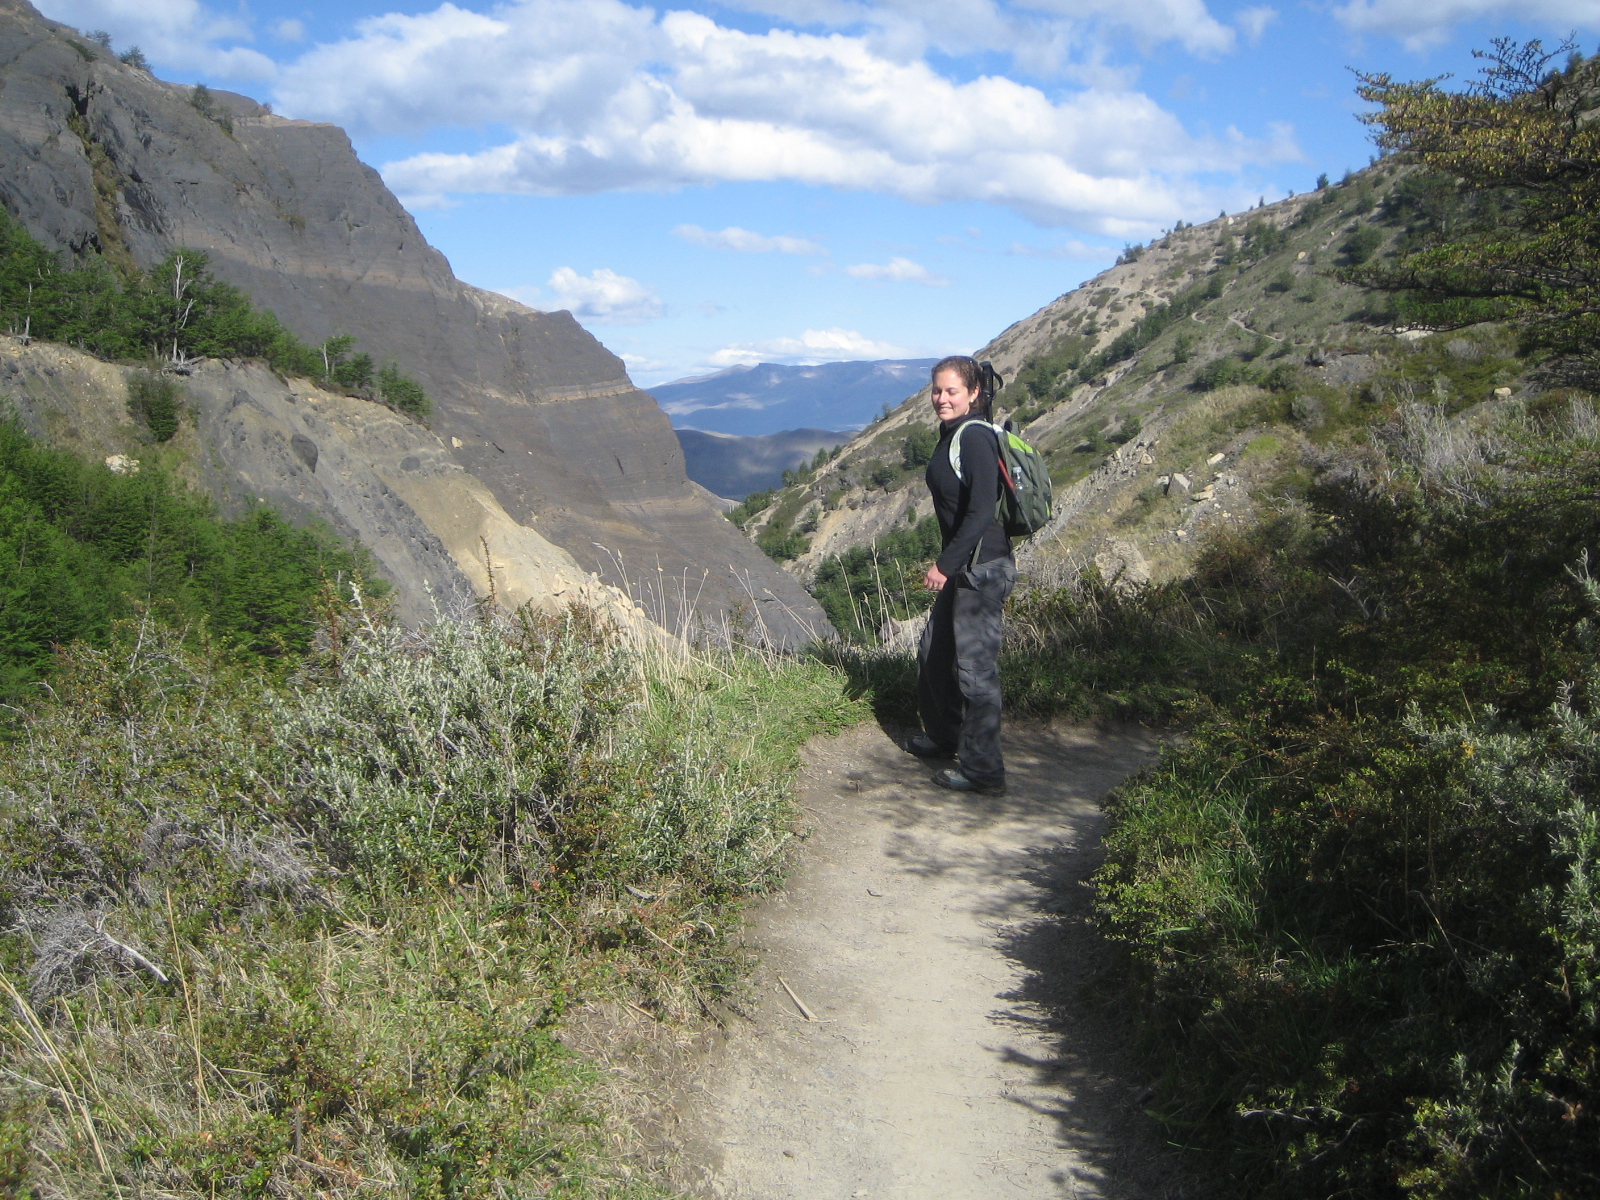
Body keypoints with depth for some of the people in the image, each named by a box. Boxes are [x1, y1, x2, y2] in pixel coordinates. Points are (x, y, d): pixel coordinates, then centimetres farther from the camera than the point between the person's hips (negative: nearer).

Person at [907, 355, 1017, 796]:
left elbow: (981, 511, -23)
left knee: (975, 666, -4)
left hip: (982, 567, -10)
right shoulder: (952, 436, 13)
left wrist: (946, 564, -22)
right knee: (934, 654, 21)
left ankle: (983, 771, 5)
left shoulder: (976, 437, -16)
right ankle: (943, 737, 41)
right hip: (962, 566, 10)